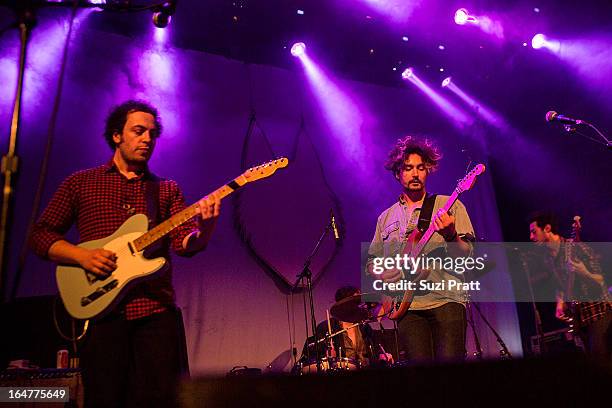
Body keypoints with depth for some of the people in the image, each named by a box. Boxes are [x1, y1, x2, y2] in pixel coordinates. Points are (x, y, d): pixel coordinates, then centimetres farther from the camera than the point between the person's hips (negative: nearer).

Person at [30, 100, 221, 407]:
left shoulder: (167, 190, 14)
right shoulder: (80, 183, 11)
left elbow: (184, 243, 1)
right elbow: (40, 235, 9)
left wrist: (204, 227, -21)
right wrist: (82, 256, -9)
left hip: (157, 310, 1)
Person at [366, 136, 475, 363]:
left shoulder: (449, 206, 7)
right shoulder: (386, 218, 16)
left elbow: (467, 257, 0)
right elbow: (372, 262, 18)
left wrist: (451, 235, -21)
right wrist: (400, 275, -2)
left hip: (446, 299, -2)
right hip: (407, 305, 2)